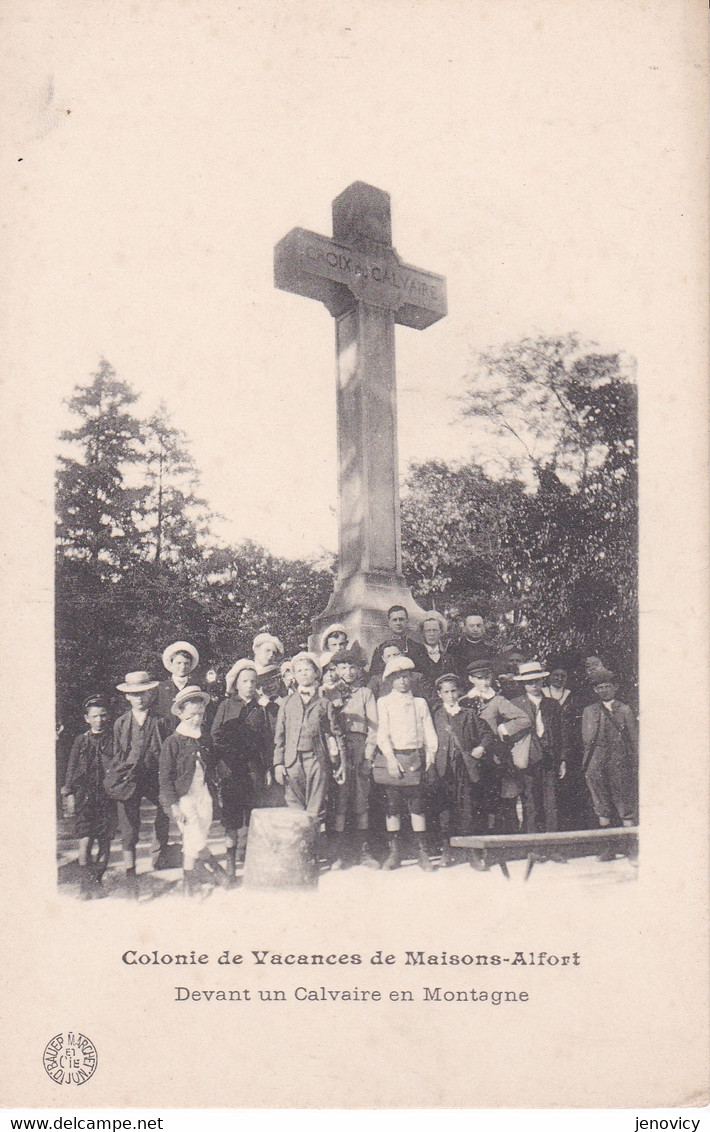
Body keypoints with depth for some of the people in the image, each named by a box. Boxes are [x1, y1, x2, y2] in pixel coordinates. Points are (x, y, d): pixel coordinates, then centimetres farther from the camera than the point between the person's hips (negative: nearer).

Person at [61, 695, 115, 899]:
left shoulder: (112, 740, 7)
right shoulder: (81, 741, 8)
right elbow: (71, 768, 9)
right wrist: (69, 793, 4)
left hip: (107, 796, 1)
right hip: (84, 796, -1)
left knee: (105, 842, 1)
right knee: (85, 840, -11)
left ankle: (96, 882, 14)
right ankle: (85, 883, -2)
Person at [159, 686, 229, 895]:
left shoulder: (205, 741, 11)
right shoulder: (172, 742, -6)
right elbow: (165, 776, -7)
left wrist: (213, 793, 13)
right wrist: (173, 803, -11)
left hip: (204, 797, 5)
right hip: (183, 798, -5)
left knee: (195, 842, 4)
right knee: (196, 841, -13)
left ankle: (189, 881, 17)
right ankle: (215, 870, 4)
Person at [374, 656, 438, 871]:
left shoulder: (420, 703, 14)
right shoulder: (384, 703, 7)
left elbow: (429, 733, 13)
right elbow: (382, 733, -2)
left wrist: (430, 755, 0)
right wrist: (390, 758, -12)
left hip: (414, 760, 1)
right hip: (391, 758, -1)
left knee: (417, 805, -1)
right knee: (392, 805, 1)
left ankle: (422, 852, 3)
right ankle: (394, 852, 8)